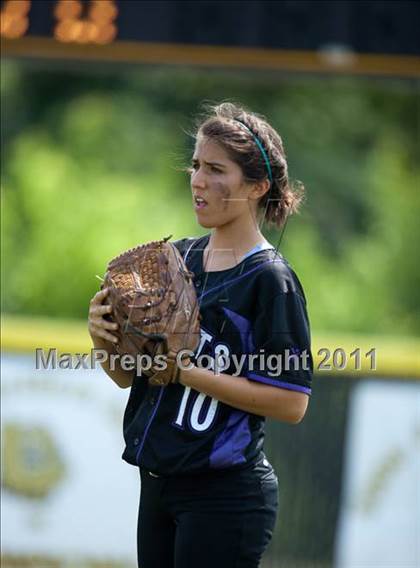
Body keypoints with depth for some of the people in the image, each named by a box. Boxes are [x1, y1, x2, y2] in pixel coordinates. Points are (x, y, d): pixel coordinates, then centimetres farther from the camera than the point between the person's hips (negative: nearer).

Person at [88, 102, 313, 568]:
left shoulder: (271, 279, -11)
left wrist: (187, 370, -19)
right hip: (158, 483, 7)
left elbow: (291, 403, -18)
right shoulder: (177, 258, 8)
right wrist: (103, 339, -6)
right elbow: (128, 375, 15)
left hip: (226, 495, -7)